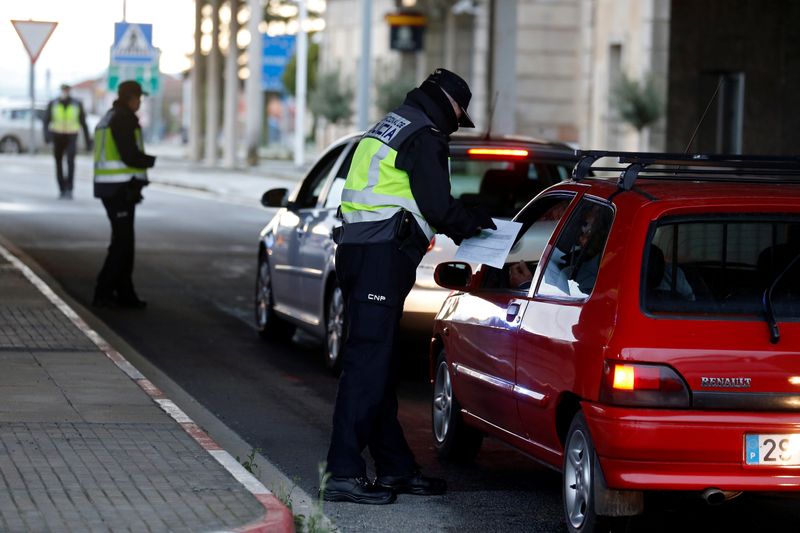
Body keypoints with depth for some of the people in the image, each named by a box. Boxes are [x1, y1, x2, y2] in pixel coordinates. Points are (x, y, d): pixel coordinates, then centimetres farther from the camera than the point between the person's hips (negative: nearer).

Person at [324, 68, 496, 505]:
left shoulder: (387, 129, 23)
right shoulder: (425, 138, -6)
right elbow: (438, 207, -12)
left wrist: (463, 223, 24)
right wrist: (473, 223, 7)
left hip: (355, 248, 10)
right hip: (382, 256, -10)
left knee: (379, 360, 13)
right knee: (368, 361, -11)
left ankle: (395, 467, 21)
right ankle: (343, 473, -14)